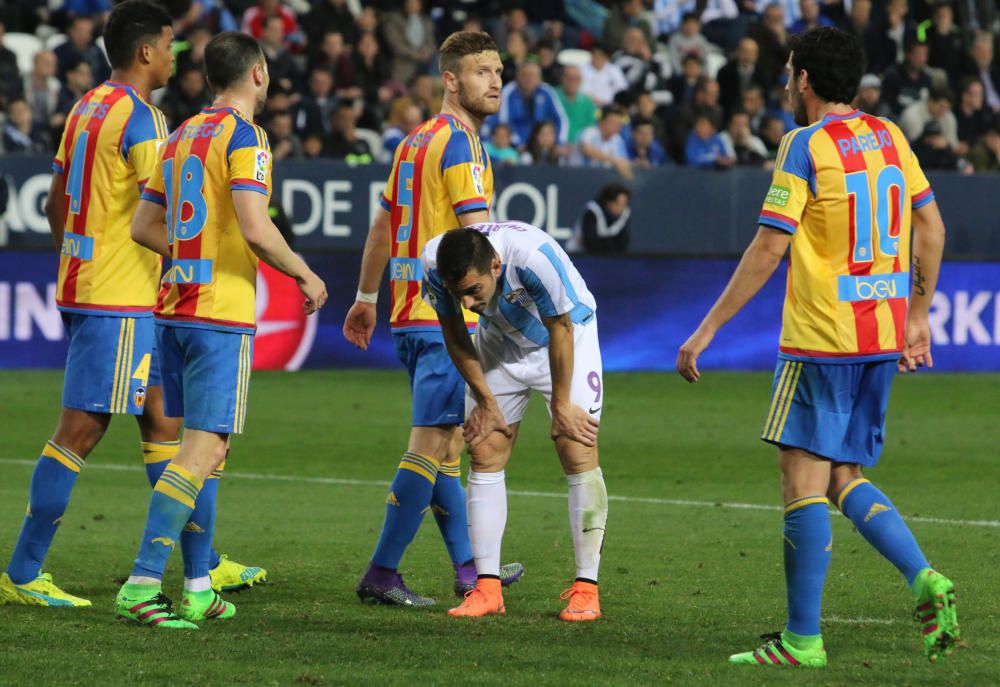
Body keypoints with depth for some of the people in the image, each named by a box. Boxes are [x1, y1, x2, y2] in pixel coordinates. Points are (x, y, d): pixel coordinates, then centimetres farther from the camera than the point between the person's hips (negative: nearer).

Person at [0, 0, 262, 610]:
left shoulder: (88, 107, 13)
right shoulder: (138, 117, -15)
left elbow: (56, 202, 19)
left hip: (80, 283, 10)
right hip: (120, 302, -10)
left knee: (161, 420, 14)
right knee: (81, 429, -7)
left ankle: (202, 564, 20)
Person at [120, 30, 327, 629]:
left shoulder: (183, 136, 15)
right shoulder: (244, 138, -10)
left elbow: (144, 226, 19)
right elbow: (256, 230, -20)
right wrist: (304, 274, -5)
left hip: (174, 307, 8)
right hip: (222, 313, -8)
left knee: (207, 447, 14)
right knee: (204, 450, -9)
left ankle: (197, 590, 12)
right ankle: (141, 584, -17)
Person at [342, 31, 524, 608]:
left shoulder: (417, 140, 15)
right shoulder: (460, 143, -12)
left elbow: (382, 225, 22)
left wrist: (367, 297, 29)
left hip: (413, 315, 10)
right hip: (449, 319, -10)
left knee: (445, 445, 14)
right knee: (431, 446, -7)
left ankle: (469, 567, 21)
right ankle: (382, 575, -7)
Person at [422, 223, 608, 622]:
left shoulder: (535, 255, -40)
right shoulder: (434, 265, -27)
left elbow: (560, 330, -24)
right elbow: (454, 334, -7)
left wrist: (561, 404, -14)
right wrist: (485, 398, -3)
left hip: (568, 336, -4)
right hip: (501, 341, 4)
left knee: (578, 452, -13)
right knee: (484, 453, -5)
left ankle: (586, 588, -10)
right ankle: (487, 588, -2)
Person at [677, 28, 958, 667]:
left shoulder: (806, 145, -9)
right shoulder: (888, 137, 10)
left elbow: (768, 251, -12)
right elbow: (931, 226, 13)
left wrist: (707, 329, -8)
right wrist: (917, 316, 20)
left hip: (822, 340, -7)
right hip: (883, 338, 7)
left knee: (805, 483, -4)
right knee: (846, 480, 15)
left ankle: (803, 639, -4)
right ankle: (927, 583, -3)